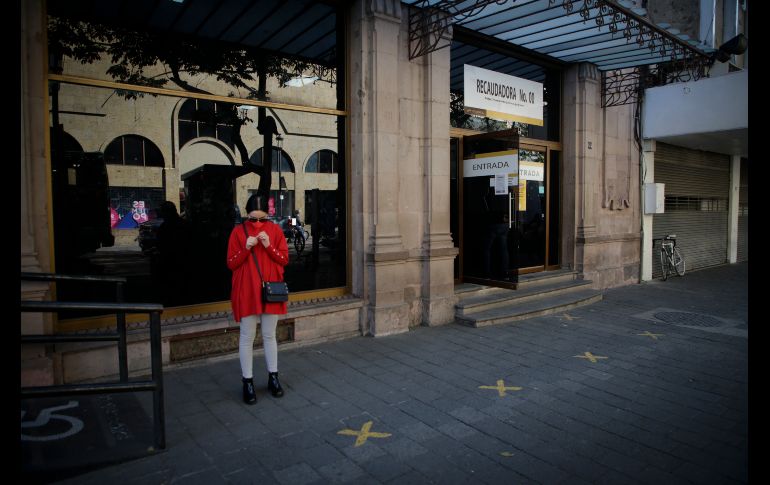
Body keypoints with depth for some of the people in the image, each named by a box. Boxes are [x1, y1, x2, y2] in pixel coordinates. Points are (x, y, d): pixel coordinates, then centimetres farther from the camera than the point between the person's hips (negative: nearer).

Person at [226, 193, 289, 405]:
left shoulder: (275, 230, 2)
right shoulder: (238, 231, -1)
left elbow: (285, 260, 1)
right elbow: (231, 264, -2)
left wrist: (269, 246, -15)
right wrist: (246, 248, -17)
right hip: (246, 291, -1)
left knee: (269, 336, 12)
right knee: (247, 337, 5)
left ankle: (273, 377, 25)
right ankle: (247, 382, 16)